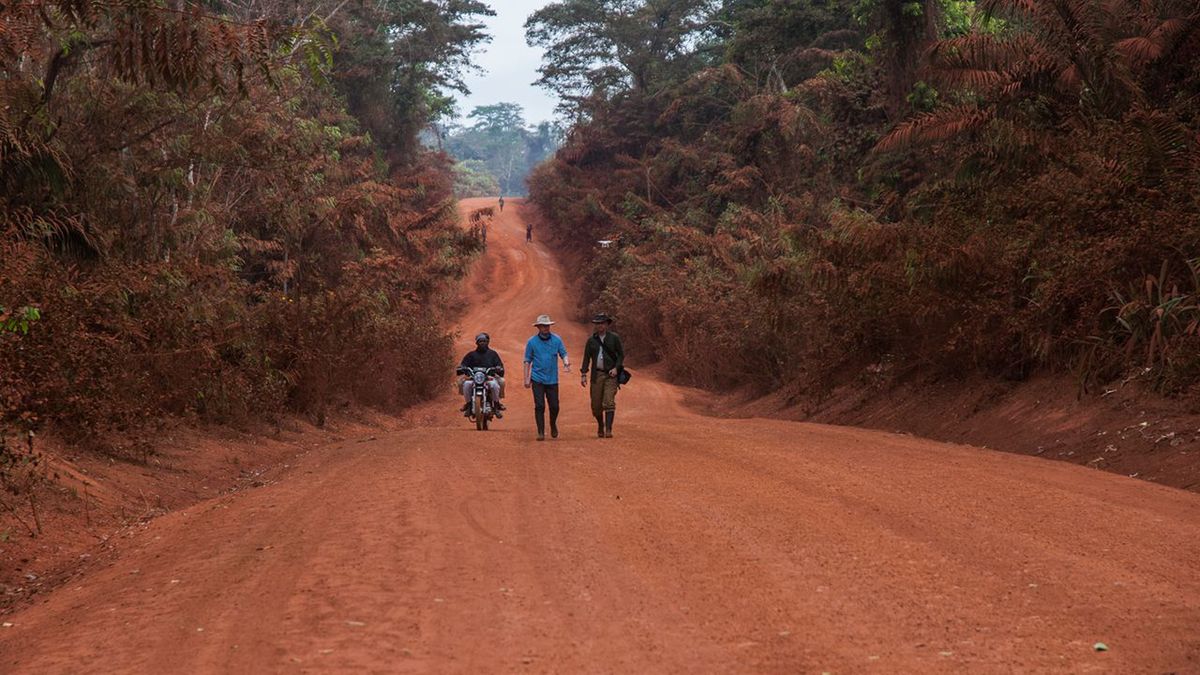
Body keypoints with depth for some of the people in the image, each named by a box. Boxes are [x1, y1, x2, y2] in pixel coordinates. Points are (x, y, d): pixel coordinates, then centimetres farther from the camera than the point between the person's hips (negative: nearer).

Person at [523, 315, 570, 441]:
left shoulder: (557, 340, 4)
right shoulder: (532, 342, 2)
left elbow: (563, 353, 5)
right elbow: (527, 361, 4)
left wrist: (566, 363, -18)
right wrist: (526, 378, 0)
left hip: (552, 379, 1)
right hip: (537, 379, -1)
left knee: (554, 406, 4)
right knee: (539, 406, -6)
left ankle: (553, 426, 31)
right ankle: (541, 432, 0)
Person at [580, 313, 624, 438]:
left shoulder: (614, 338, 2)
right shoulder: (591, 340, 7)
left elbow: (621, 354, 4)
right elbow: (586, 357, 8)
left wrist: (616, 368, -10)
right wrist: (583, 374, 0)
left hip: (610, 374, -2)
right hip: (596, 375, 3)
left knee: (609, 402, -13)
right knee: (596, 404, 5)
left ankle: (608, 429, -16)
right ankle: (600, 426, 29)